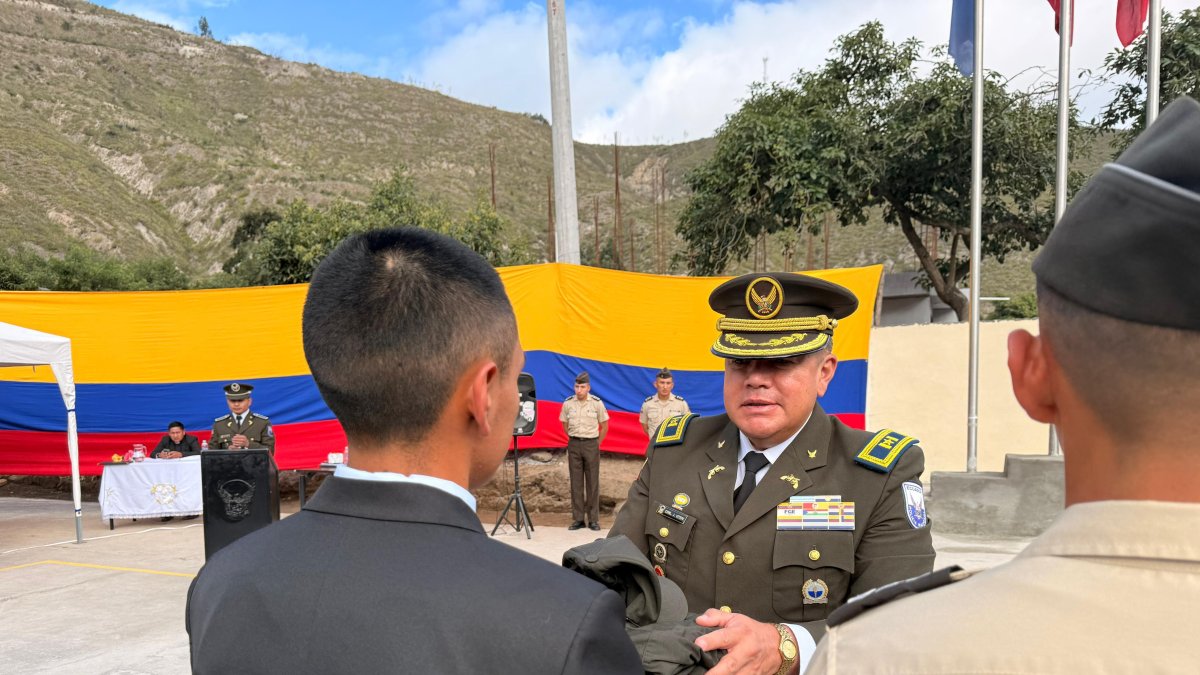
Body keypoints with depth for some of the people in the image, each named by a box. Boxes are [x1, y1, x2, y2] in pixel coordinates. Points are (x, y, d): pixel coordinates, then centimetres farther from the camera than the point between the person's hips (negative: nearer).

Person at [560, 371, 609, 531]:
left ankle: (593, 519, 9)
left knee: (592, 482, 1)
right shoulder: (567, 404, 0)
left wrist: (596, 444, 3)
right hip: (574, 444, 2)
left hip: (591, 444, -2)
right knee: (576, 482, 5)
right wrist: (574, 440, 10)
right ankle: (578, 518, 12)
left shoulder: (597, 403, -4)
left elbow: (604, 427, 3)